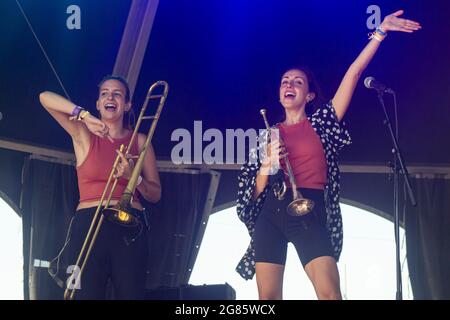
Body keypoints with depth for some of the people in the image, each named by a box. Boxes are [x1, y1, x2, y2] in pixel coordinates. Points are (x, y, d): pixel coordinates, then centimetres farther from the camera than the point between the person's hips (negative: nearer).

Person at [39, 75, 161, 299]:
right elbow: (45, 97, 0)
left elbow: (155, 195, 11)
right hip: (88, 224, -1)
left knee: (130, 294, -5)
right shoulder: (83, 135, 11)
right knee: (85, 295, -8)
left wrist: (133, 177, -8)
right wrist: (84, 116, -12)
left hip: (130, 228, 1)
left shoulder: (139, 141, 13)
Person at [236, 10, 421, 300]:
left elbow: (353, 74, 5)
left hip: (310, 213, -2)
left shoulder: (320, 123, 12)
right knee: (268, 296, -6)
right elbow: (256, 191, 14)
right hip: (271, 213, 2)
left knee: (330, 293, -19)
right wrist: (267, 162, -6)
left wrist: (380, 32, -1)